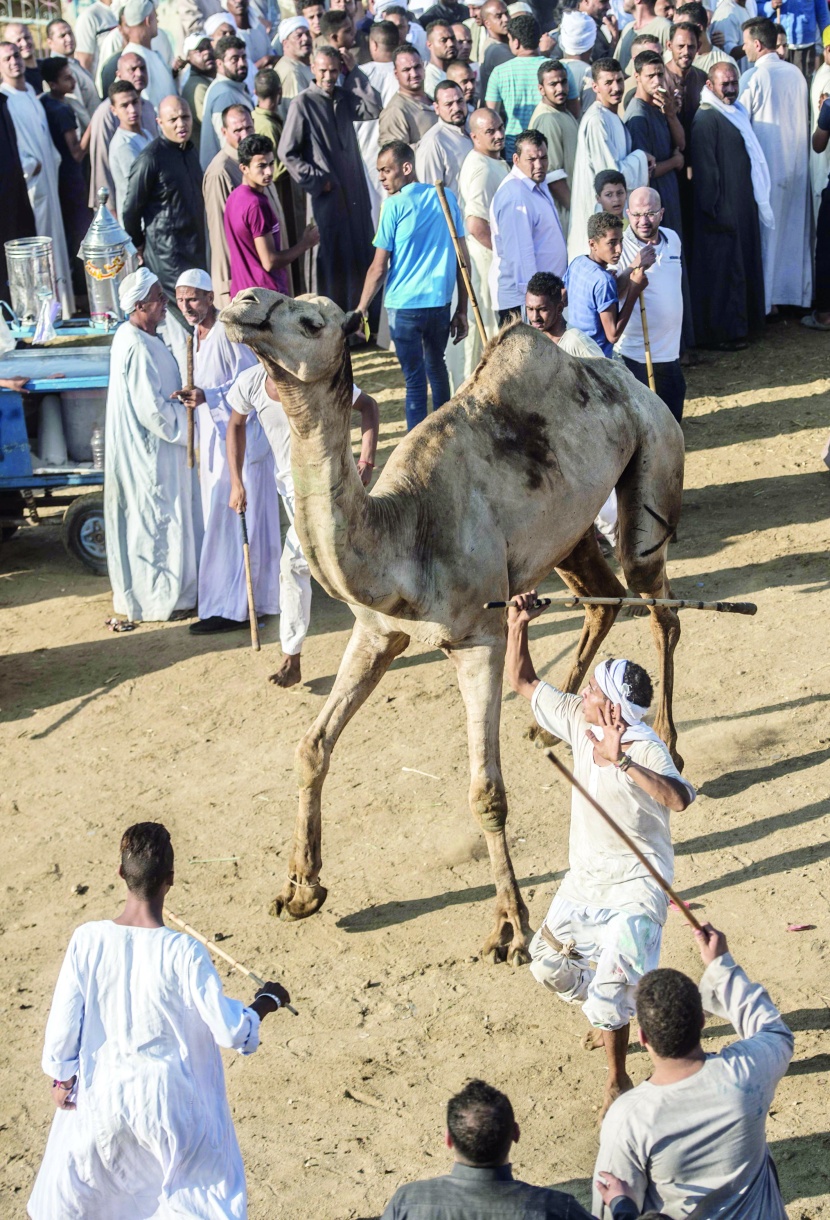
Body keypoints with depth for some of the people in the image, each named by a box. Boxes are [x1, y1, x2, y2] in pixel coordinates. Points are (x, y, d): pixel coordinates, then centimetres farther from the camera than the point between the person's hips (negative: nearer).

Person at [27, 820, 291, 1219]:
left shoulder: (87, 940, -15)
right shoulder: (183, 954, -21)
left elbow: (62, 1021, -7)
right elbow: (231, 1032, -17)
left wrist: (61, 1077, 10)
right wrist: (266, 1002, 2)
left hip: (99, 1095, 3)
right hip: (168, 1103, -2)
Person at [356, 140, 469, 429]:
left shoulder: (394, 206, -9)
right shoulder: (445, 198, 5)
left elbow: (379, 268, -10)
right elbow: (463, 258, 6)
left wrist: (361, 309, 0)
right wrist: (462, 310, 12)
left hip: (404, 305, -5)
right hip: (440, 302, 5)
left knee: (414, 378, 3)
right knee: (437, 367, 24)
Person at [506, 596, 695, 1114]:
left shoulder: (645, 749, -28)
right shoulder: (579, 720, -7)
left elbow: (680, 799, -47)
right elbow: (523, 682, 6)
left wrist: (622, 762, -57)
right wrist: (519, 625, -7)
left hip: (635, 883, -8)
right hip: (585, 877, 8)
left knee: (611, 986, -13)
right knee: (549, 964, 20)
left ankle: (618, 1081, 9)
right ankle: (614, 1015, 46)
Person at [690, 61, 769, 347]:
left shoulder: (736, 113, 13)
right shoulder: (706, 120, -16)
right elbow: (705, 170, -18)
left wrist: (756, 202, 17)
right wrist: (716, 212, -19)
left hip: (744, 205, 9)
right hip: (722, 209, -9)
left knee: (744, 266, 14)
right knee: (722, 269, -3)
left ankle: (744, 324, 23)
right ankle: (720, 332, 4)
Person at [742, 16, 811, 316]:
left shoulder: (756, 78, -15)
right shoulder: (796, 74, 4)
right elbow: (806, 119, 11)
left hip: (767, 165, -6)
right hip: (797, 164, 6)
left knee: (766, 232, 2)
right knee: (794, 229, 13)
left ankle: (764, 298, 7)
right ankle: (795, 291, 20)